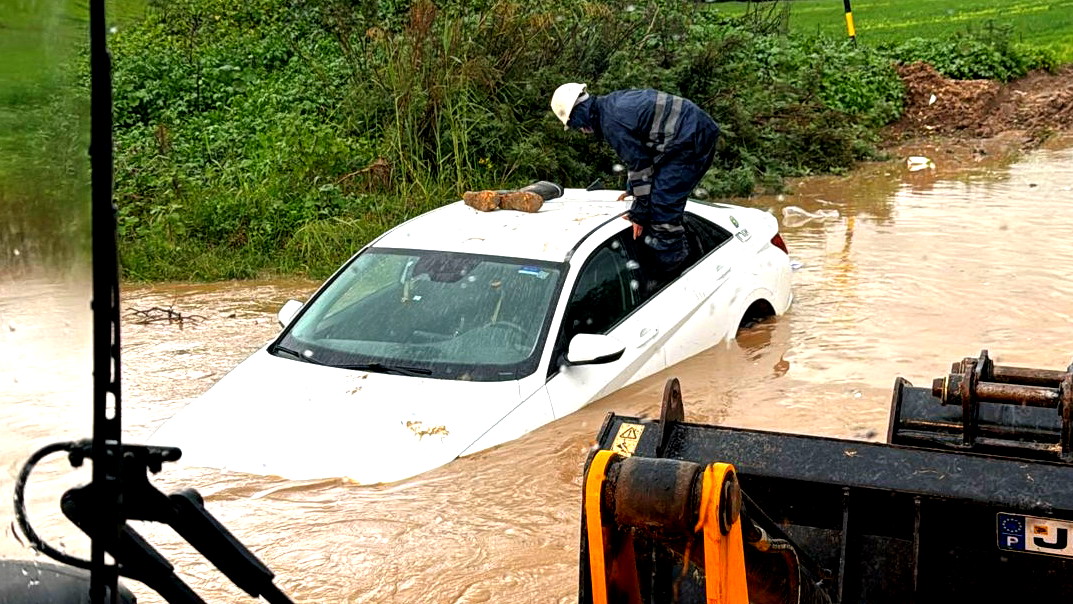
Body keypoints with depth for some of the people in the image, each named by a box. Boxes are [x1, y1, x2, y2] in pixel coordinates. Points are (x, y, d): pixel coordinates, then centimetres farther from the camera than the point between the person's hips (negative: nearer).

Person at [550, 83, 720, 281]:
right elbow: (639, 152, 26)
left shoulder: (612, 123, -16)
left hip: (689, 141, -11)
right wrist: (633, 189, 31)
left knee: (662, 207, -11)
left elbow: (640, 165, -13)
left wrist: (638, 213, -5)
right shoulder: (613, 102, 15)